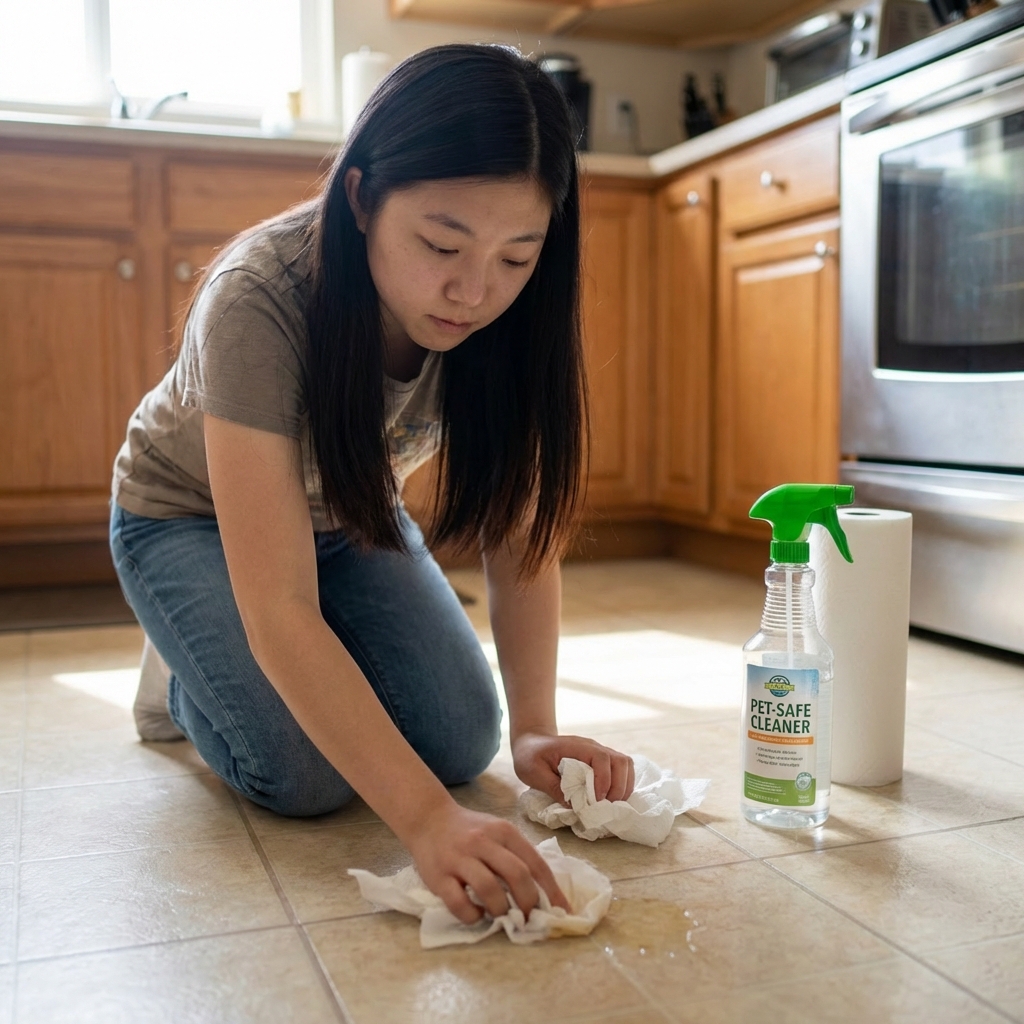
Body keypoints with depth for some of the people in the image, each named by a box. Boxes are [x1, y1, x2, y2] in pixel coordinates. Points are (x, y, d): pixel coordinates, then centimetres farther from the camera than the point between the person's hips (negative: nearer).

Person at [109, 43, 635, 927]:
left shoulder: (505, 311, -25)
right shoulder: (258, 301, -39)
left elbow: (521, 534, -19)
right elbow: (280, 612, -42)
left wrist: (534, 728, -32)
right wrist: (426, 819, -49)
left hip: (352, 515, 4)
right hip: (191, 516, -3)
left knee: (461, 744, -12)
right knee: (305, 776, -21)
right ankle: (184, 676, 11)